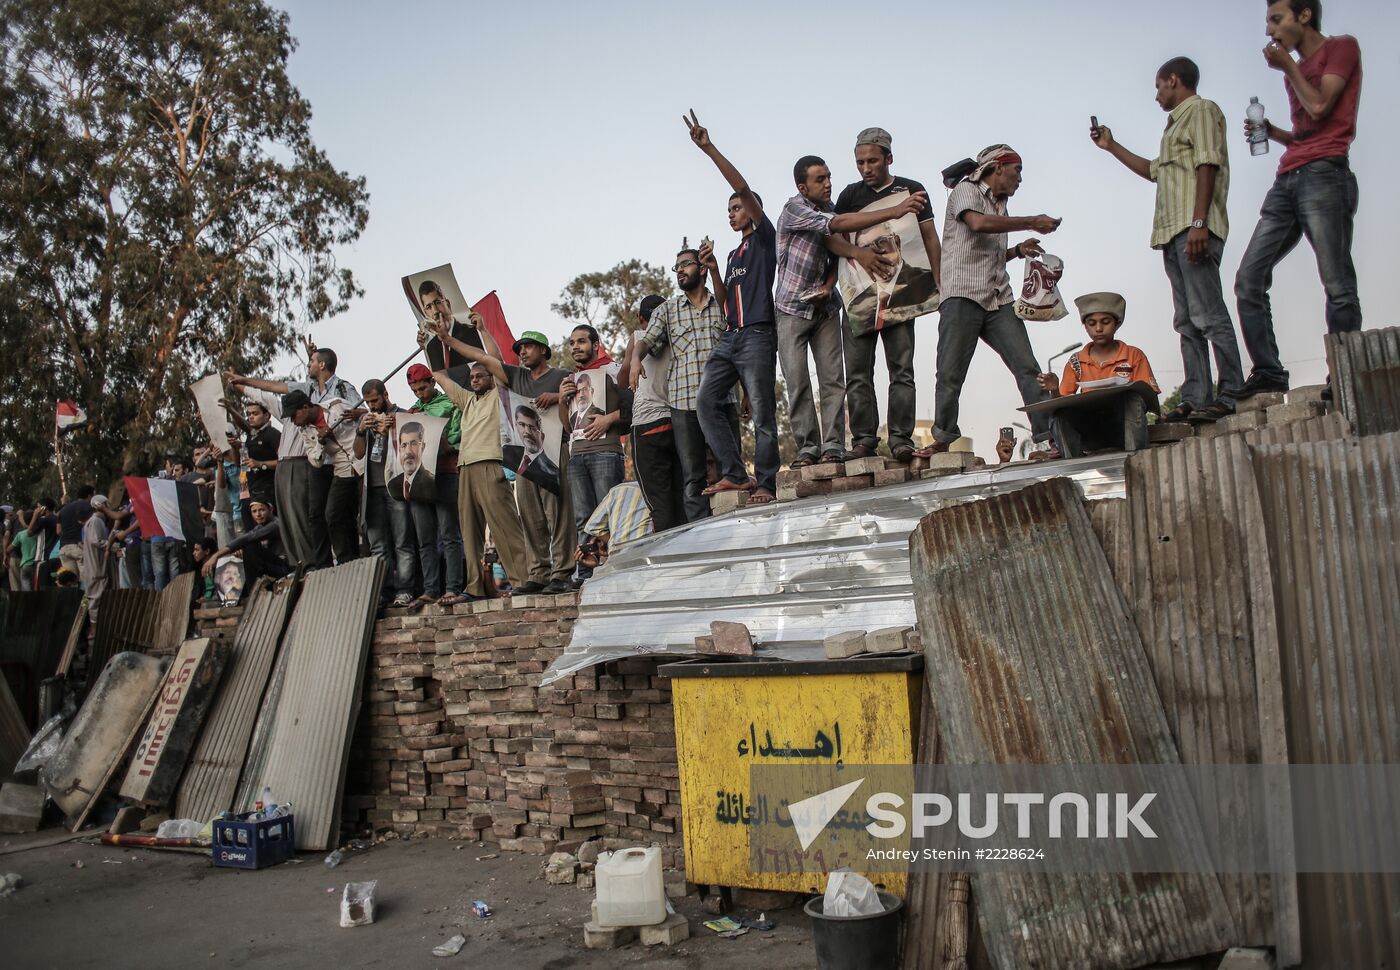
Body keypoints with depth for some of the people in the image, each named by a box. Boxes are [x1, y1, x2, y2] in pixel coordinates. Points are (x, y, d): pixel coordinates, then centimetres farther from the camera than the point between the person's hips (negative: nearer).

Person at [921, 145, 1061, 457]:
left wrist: (1018, 250, 18)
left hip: (999, 301, 6)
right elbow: (979, 223, -16)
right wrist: (1032, 222, -10)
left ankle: (1047, 439, -11)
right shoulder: (965, 191, 6)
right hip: (963, 296, -6)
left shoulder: (1001, 207, 27)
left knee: (1028, 367, -7)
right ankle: (943, 437, 8)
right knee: (950, 374, -6)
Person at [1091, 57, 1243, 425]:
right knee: (1188, 321, 4)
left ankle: (1231, 395, -17)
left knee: (1208, 315, -15)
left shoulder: (1201, 110, 2)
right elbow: (1155, 171, 41)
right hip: (1173, 231, 10)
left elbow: (1207, 166, -12)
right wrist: (1111, 147, 41)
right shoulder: (1178, 122, 29)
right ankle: (1196, 398, 2)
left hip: (1194, 229, -10)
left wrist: (1198, 224, -22)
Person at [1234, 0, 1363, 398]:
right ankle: (1268, 371, -5)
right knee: (1249, 278, -5)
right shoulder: (1295, 69, 28)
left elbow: (1319, 107, -8)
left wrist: (1288, 67, 3)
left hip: (1323, 175, -8)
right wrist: (1271, 132, 13)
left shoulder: (1341, 47, 7)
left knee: (1337, 283, -12)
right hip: (1287, 181, 8)